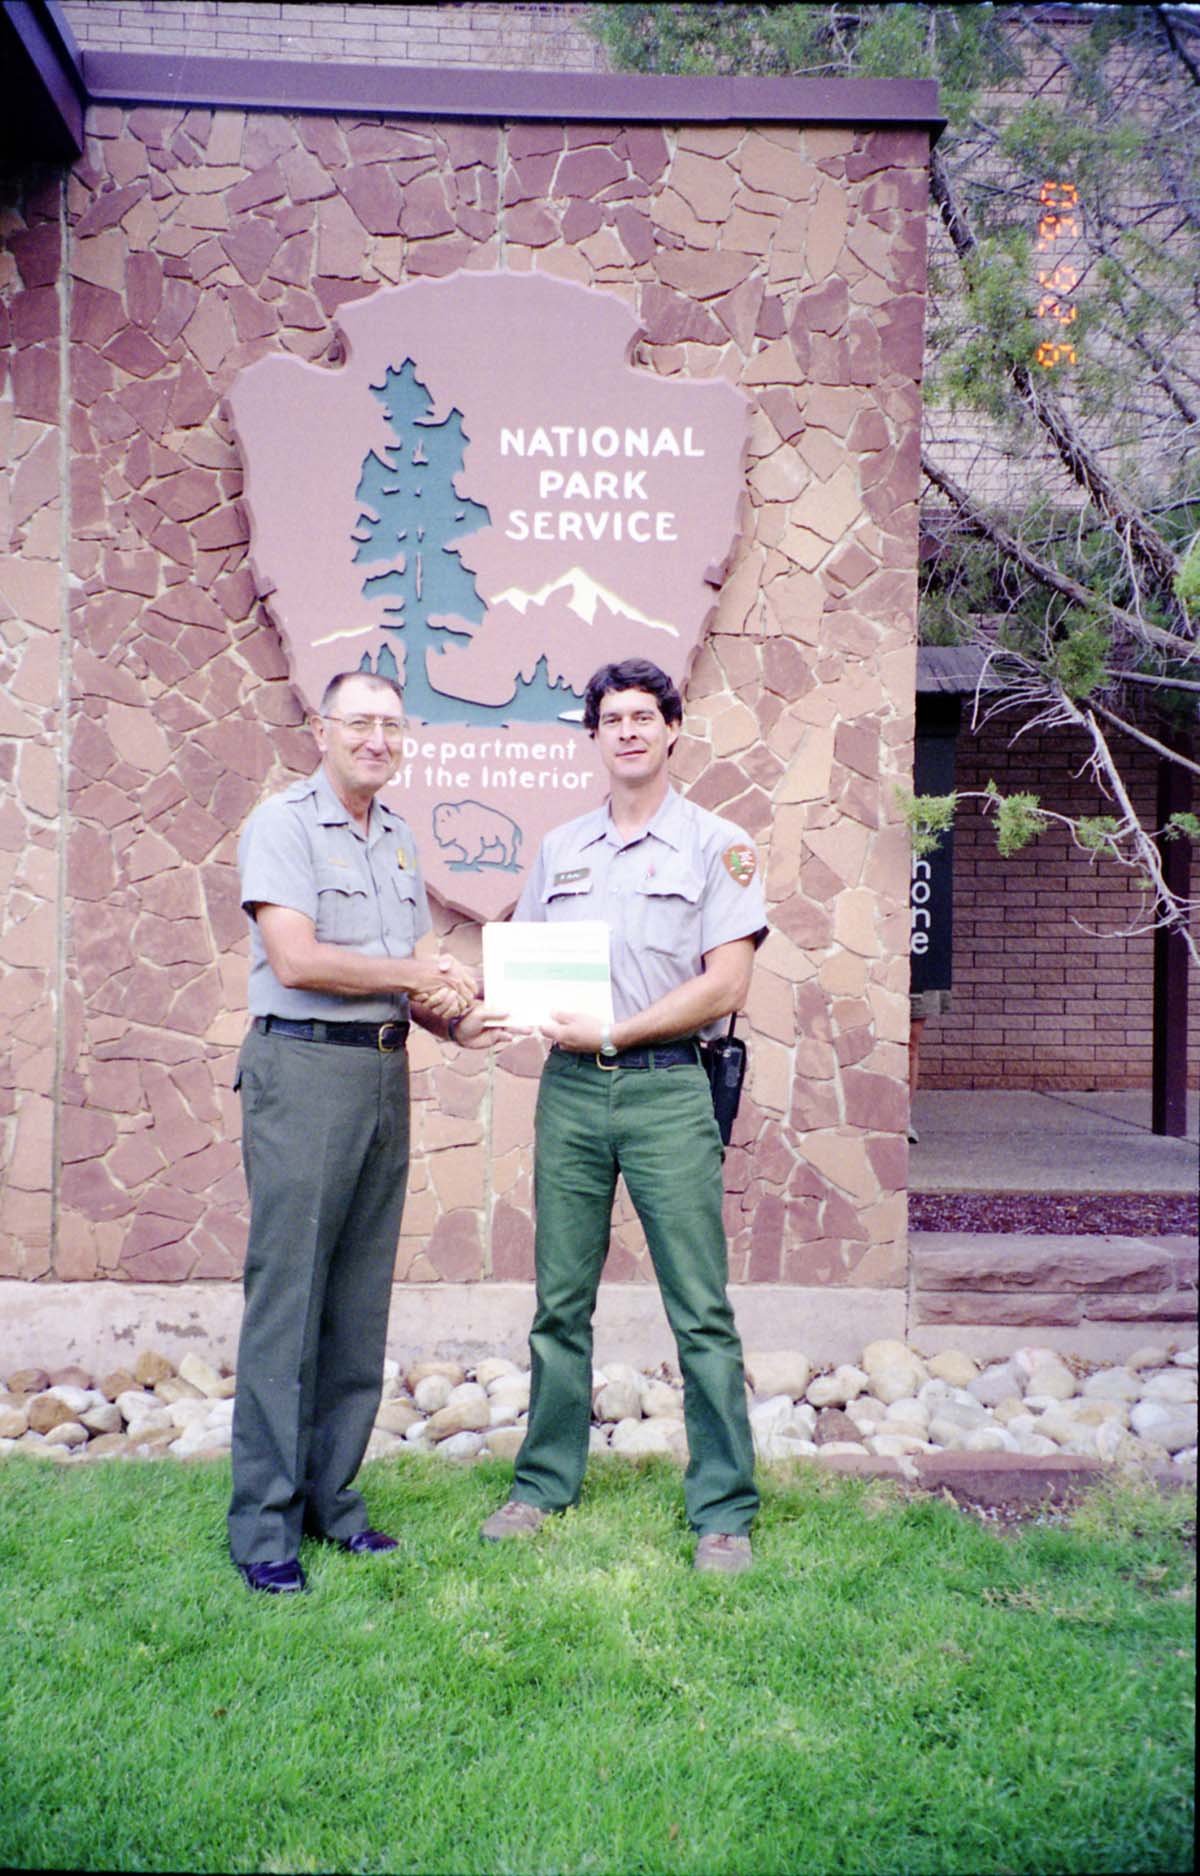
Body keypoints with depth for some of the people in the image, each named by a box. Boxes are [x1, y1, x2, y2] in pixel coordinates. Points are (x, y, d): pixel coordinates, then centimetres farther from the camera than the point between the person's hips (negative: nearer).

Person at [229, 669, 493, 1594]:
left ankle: (331, 1499, 21)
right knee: (288, 1297, -4)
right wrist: (418, 974, -10)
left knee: (361, 1300, 10)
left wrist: (452, 1015, -1)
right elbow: (296, 960, -17)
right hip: (304, 1070, -7)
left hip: (387, 1071, 7)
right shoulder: (282, 824, -5)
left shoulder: (399, 836, 17)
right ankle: (264, 1525, 6)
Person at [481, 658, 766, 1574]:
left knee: (700, 1310, 0)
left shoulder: (717, 846, 1)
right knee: (560, 1301, 11)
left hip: (667, 1091, -4)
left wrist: (610, 1033, -13)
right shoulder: (559, 849, 15)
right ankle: (546, 1481, 25)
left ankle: (724, 1510, 11)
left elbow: (724, 987, -8)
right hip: (568, 1088, 4)